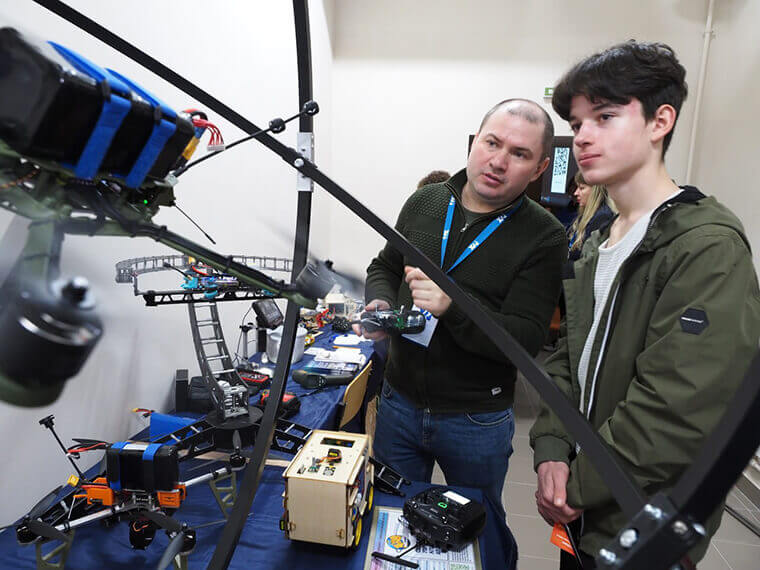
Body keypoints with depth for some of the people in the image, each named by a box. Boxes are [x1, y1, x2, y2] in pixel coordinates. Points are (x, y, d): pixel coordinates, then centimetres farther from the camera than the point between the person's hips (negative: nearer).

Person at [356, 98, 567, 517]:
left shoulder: (544, 238, -13)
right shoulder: (425, 201, -1)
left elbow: (527, 340, -19)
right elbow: (383, 268, 12)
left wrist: (454, 308, -34)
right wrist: (380, 304, -9)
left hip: (477, 422, -3)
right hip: (399, 401, 3)